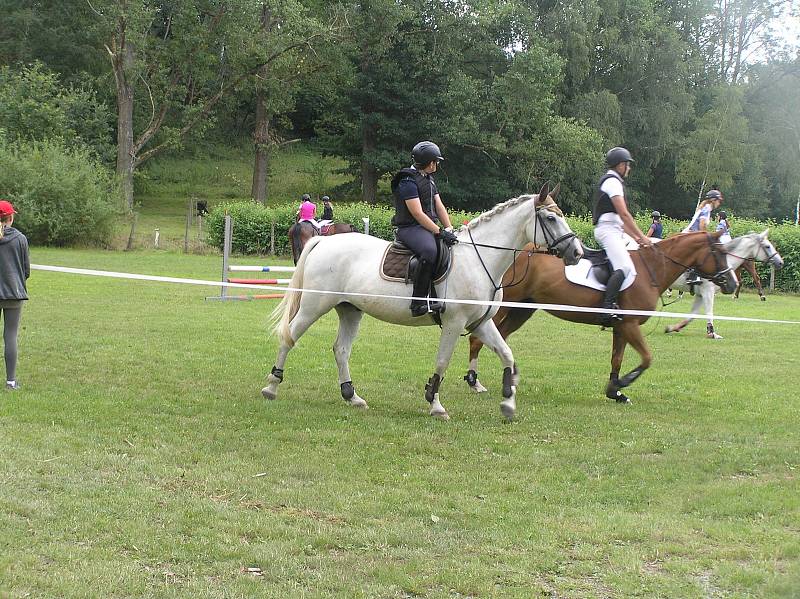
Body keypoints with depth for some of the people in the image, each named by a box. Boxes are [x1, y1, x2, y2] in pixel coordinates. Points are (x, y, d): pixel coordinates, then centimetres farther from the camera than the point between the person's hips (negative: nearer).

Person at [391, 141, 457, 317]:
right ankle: (419, 302, -36)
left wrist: (449, 229, 2)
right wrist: (439, 232, -21)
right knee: (430, 250, -37)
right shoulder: (408, 181, -12)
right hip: (411, 228, -10)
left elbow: (439, 206, 16)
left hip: (430, 226, 10)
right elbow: (418, 213, -19)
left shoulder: (429, 179, 19)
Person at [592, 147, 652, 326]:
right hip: (608, 229, -11)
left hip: (614, 230, 11)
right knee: (624, 267, -27)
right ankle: (608, 308, -38)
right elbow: (624, 214, -14)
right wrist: (641, 236, -11)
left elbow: (619, 218, 24)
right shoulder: (612, 182, -7)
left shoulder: (613, 181, 25)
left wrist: (635, 237, 16)